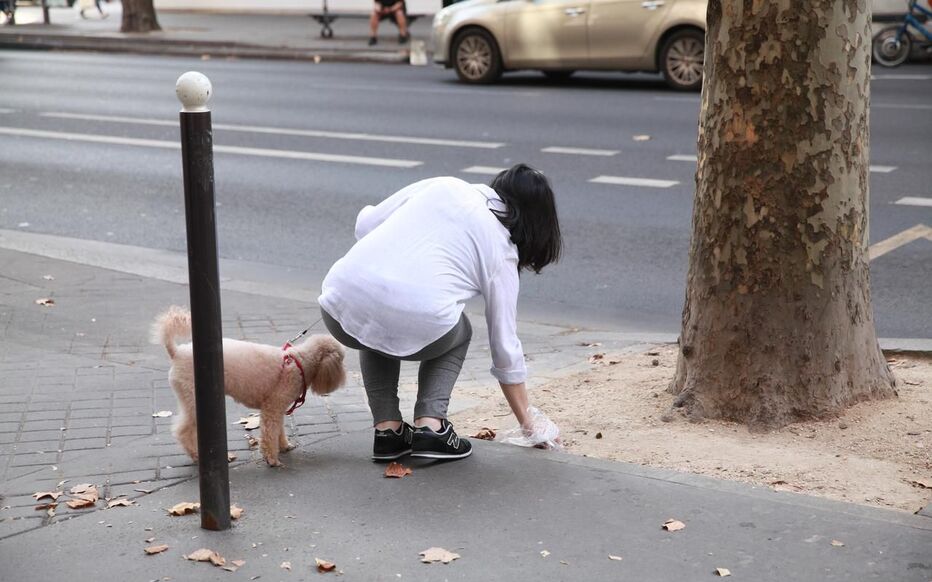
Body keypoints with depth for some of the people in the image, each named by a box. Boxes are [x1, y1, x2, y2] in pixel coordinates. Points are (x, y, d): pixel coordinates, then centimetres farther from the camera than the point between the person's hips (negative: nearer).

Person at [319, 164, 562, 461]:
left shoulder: (442, 186, 21)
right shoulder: (502, 252, 15)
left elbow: (365, 224, 21)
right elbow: (505, 347, 20)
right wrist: (528, 422, 31)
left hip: (341, 306, 3)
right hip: (416, 327, -3)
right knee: (458, 332, 32)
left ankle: (387, 428, 23)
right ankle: (429, 425, 13)